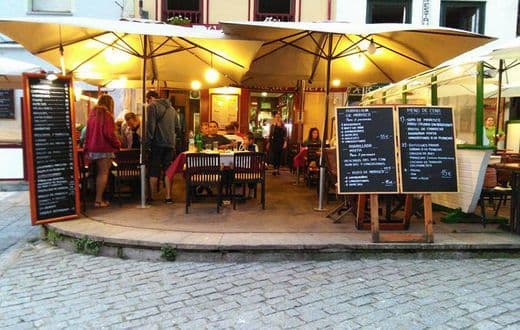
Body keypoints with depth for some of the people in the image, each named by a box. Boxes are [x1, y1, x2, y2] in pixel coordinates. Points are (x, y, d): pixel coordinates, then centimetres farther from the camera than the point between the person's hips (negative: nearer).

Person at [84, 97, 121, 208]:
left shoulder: (92, 114, 14)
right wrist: (117, 144, -3)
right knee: (103, 173, -2)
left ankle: (98, 198, 16)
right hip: (105, 148, -7)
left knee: (100, 173, 14)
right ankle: (99, 200, -2)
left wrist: (87, 148, 19)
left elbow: (87, 133, 16)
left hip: (93, 149, 7)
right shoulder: (106, 114, -9)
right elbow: (109, 133, -16)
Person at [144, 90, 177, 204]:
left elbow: (150, 126, -12)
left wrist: (147, 143, -9)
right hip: (170, 144, 6)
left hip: (157, 143, -5)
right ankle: (168, 197, 7)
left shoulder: (152, 106, -4)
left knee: (154, 172, 3)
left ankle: (152, 197, 7)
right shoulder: (171, 108, 17)